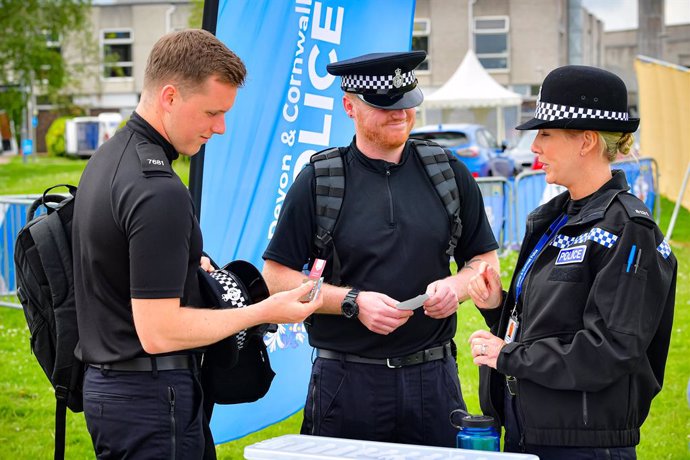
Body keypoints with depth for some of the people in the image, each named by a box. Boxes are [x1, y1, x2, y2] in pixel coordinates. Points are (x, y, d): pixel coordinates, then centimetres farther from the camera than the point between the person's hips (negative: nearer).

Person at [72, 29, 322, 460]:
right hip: (151, 394, -10)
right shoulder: (158, 191, -23)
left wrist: (191, 265, 14)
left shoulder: (109, 157, 9)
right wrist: (264, 312, -15)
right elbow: (158, 332, -24)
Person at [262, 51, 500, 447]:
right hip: (347, 381, -2)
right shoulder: (319, 181, -1)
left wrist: (456, 286, -7)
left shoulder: (449, 173, 7)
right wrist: (353, 302, -14)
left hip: (434, 379, 2)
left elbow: (486, 259, 14)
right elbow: (276, 276, -3)